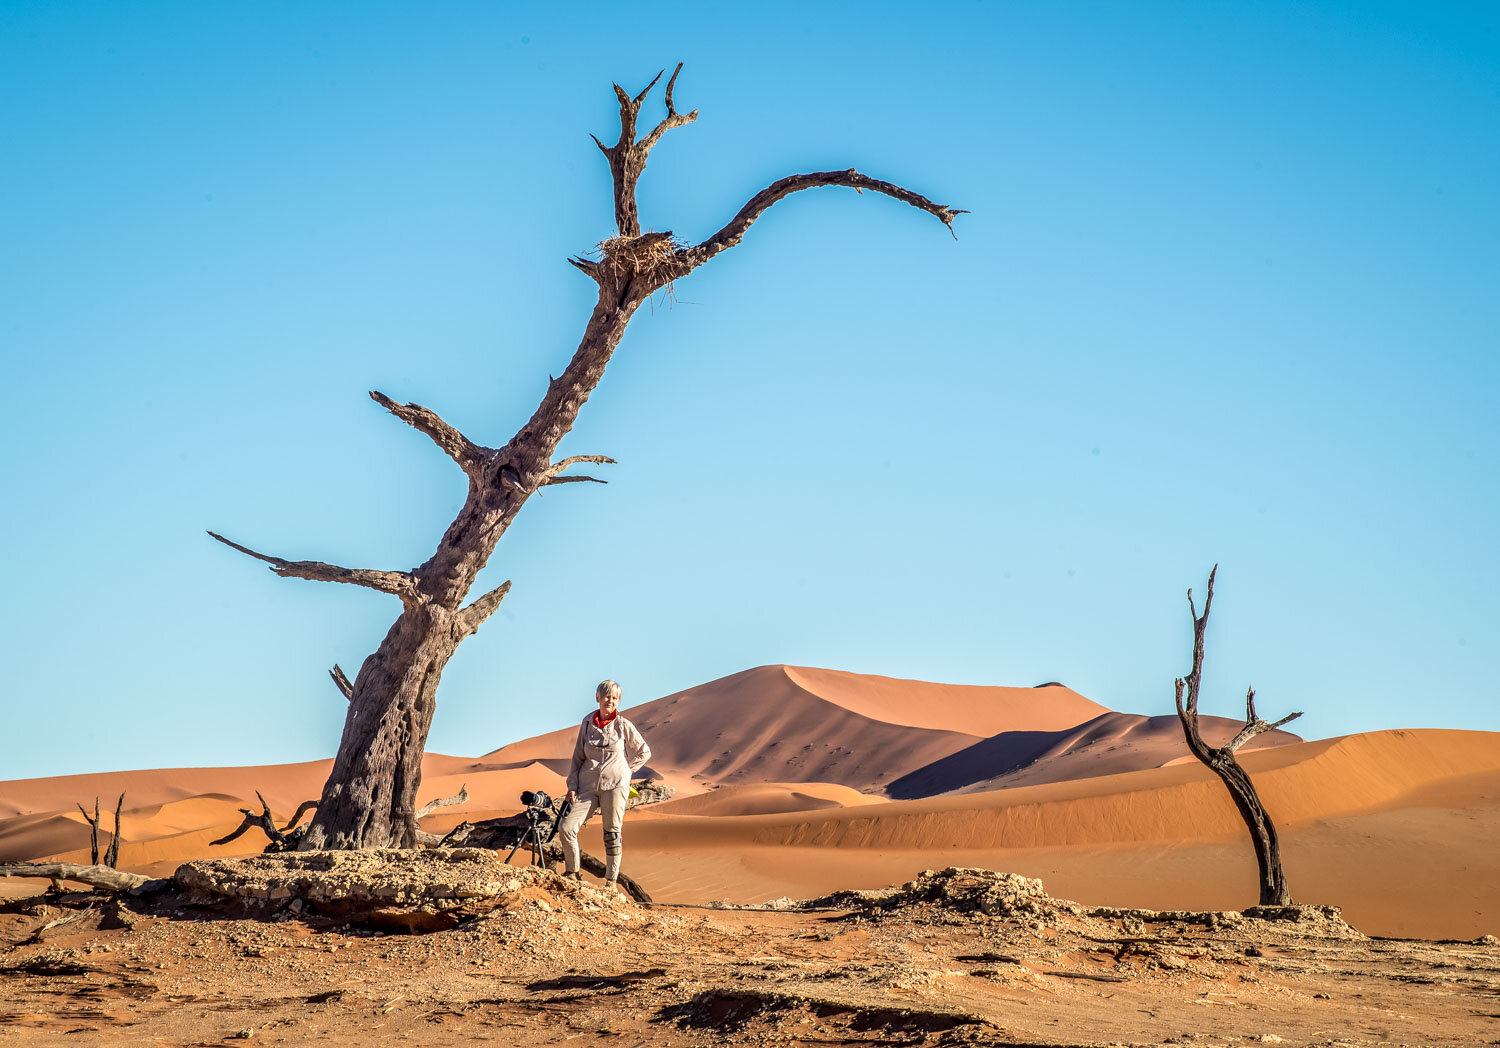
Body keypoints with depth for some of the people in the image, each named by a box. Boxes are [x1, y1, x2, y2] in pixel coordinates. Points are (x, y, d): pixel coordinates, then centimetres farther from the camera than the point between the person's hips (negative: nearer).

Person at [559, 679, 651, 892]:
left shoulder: (623, 726, 0)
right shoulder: (587, 723, 7)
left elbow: (644, 752, 10)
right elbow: (578, 756, 11)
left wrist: (627, 770, 4)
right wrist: (572, 786, 4)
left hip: (615, 784, -2)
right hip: (588, 784, 2)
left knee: (612, 833, 0)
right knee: (566, 827, -10)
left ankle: (612, 880, 10)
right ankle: (573, 873, 6)